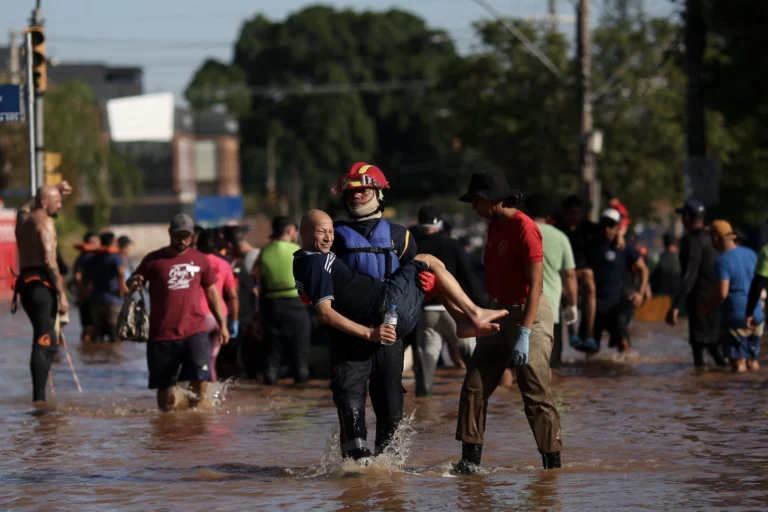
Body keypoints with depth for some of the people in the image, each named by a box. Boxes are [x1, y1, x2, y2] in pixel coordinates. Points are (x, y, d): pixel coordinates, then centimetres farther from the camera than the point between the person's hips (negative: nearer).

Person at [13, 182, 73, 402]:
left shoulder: (23, 217, 16)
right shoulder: (45, 222, -8)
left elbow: (26, 206, 44)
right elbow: (49, 260, -18)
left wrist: (57, 190, 44)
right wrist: (61, 293, -19)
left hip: (25, 283, 9)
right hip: (42, 284, -9)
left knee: (49, 342, 17)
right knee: (43, 343, -12)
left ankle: (39, 393, 14)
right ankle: (38, 396, -19)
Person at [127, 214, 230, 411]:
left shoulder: (200, 260, 9)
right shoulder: (154, 260, 3)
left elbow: (212, 293, 16)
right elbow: (131, 284, 8)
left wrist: (222, 324, 12)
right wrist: (134, 282, -17)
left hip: (194, 331, 0)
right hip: (162, 334, 0)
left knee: (201, 376, -20)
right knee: (164, 385, 5)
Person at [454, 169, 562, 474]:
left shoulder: (523, 228, -17)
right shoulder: (494, 226, 11)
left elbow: (535, 283, -22)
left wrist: (524, 333, -27)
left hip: (529, 314, -9)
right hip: (500, 313, 9)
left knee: (536, 394, -6)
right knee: (474, 386, 1)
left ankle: (552, 462, 1)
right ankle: (470, 458, 4)